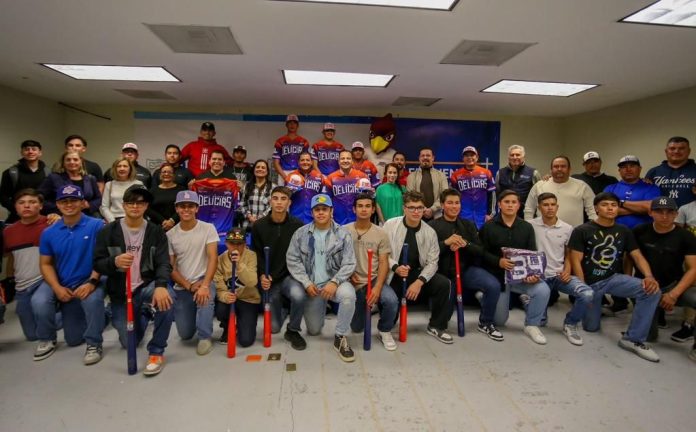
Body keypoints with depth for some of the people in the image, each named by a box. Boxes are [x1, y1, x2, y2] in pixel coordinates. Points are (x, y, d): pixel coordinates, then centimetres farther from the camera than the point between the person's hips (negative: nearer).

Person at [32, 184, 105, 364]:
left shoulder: (97, 226, -11)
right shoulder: (49, 232, 2)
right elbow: (45, 263, 5)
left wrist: (92, 282, -25)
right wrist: (57, 287, -11)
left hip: (88, 282, -4)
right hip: (61, 284, 4)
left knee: (93, 299, -35)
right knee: (39, 301, -24)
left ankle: (94, 344, -9)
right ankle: (47, 339, 11)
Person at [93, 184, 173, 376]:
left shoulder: (156, 231, -3)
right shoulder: (108, 231, 0)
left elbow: (163, 263, -13)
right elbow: (98, 264, -3)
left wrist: (161, 286, -34)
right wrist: (114, 262, -28)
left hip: (146, 287, -1)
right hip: (121, 294, 2)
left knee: (167, 298, -36)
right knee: (130, 343, 0)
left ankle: (156, 352, -17)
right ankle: (142, 316, 36)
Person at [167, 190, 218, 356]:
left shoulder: (208, 229, -8)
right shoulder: (170, 235, -1)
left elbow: (213, 258, -16)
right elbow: (170, 267, 0)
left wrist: (204, 285, -28)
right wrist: (189, 286, -14)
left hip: (203, 280, -2)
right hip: (181, 287, 3)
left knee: (205, 298, -38)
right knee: (185, 334, 3)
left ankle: (205, 337, -14)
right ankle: (195, 315, 38)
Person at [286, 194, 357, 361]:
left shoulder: (342, 234, -7)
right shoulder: (300, 233, -2)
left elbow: (349, 264, -10)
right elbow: (293, 261, -3)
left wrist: (334, 282, -25)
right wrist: (306, 283, -14)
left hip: (334, 282, -2)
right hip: (312, 285, 2)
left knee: (348, 294, -37)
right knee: (313, 330, 10)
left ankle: (340, 337, -14)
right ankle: (321, 307, 44)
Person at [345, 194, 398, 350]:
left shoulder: (380, 233, -2)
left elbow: (383, 263, -6)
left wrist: (378, 287, -20)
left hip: (374, 279, 0)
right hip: (354, 282, 1)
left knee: (391, 300, -33)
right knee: (357, 328, 3)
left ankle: (384, 331, -1)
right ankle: (367, 306, 39)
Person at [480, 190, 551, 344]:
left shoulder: (527, 227, 5)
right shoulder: (488, 226, -4)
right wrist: (499, 262, -28)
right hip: (497, 276, -2)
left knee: (543, 290, -29)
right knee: (499, 321, 2)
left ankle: (532, 325, -5)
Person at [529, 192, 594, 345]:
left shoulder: (567, 228, 5)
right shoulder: (531, 225, -5)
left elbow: (568, 254, 13)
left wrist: (567, 270, -5)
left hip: (559, 274, 3)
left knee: (587, 294, -26)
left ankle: (570, 324, 1)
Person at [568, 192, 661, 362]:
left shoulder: (624, 231, 6)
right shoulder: (582, 231, -7)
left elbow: (638, 256, 1)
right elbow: (576, 261, -9)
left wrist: (649, 276, -20)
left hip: (614, 278, 3)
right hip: (590, 282, -3)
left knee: (652, 291, -25)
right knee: (591, 327, 0)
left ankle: (633, 339, -12)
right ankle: (596, 305, 35)